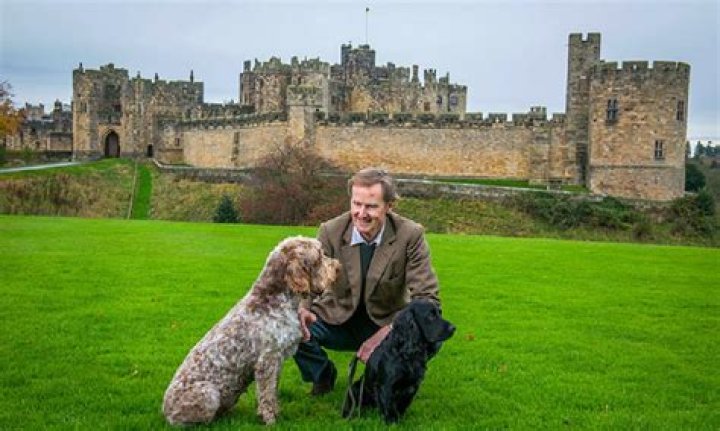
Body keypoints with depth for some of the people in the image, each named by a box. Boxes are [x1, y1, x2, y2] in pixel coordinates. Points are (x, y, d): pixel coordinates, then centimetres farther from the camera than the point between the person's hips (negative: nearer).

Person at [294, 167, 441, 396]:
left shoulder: (411, 235, -18)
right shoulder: (331, 231, -14)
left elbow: (428, 298, -19)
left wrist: (387, 333, -35)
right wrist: (301, 308, -34)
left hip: (388, 324, -1)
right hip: (338, 320, 1)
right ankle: (323, 375, 8)